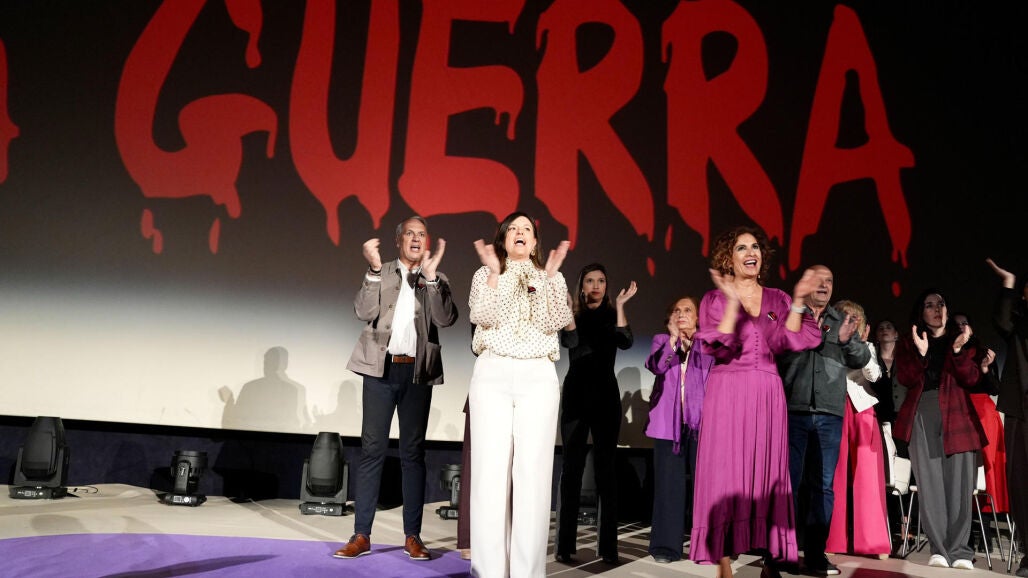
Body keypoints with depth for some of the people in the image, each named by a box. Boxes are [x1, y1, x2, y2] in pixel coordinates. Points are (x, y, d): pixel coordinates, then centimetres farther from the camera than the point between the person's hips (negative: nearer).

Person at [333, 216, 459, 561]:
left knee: (413, 452, 5)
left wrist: (431, 275, -15)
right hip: (381, 368, 0)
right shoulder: (380, 274, 8)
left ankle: (412, 536, 12)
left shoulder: (437, 281, 8)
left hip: (418, 372, 1)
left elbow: (446, 319, -8)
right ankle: (361, 535, 7)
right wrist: (374, 269, -16)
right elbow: (364, 312, -7)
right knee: (372, 450, 2)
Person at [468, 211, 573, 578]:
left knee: (533, 472, -4)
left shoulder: (552, 278, 14)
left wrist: (551, 275, -12)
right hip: (492, 375, 0)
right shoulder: (485, 275, 12)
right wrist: (494, 272, -14)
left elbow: (555, 323, -4)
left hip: (538, 378, 1)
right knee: (491, 470, -4)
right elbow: (484, 318, -6)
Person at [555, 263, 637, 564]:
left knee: (606, 466, 0)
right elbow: (569, 342, -14)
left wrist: (620, 305, -14)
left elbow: (625, 342, -11)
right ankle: (565, 545, 0)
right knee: (572, 465, -2)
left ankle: (607, 545, 2)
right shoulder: (572, 314, 6)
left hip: (606, 395, 1)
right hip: (576, 393, -1)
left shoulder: (612, 315, 8)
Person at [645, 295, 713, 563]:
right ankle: (666, 545, 4)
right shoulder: (661, 340, 13)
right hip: (668, 421, 1)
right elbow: (656, 366, -7)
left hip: (699, 422, -1)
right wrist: (673, 337, -12)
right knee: (668, 483, -1)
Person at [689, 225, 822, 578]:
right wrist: (732, 302, -18)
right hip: (728, 392, -3)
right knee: (726, 473, -5)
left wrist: (798, 302, -7)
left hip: (767, 394, 3)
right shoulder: (715, 299, 3)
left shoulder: (777, 299, 13)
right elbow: (717, 347, -11)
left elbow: (788, 342, 0)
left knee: (768, 472, 4)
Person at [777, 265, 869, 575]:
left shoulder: (843, 321, 16)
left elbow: (862, 359, 8)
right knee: (787, 481, -2)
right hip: (793, 410, -3)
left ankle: (815, 552, 11)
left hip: (830, 414, 3)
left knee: (824, 485, 4)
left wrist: (847, 341, -12)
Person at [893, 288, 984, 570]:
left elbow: (971, 379, 3)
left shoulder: (960, 340, 16)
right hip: (921, 415, 0)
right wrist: (920, 354, -16)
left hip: (956, 415, 1)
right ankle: (939, 549, -4)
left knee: (958, 481, -4)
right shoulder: (908, 344, 15)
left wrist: (958, 351, -13)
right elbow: (906, 379, 0)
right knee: (929, 481, -6)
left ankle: (959, 550, 0)